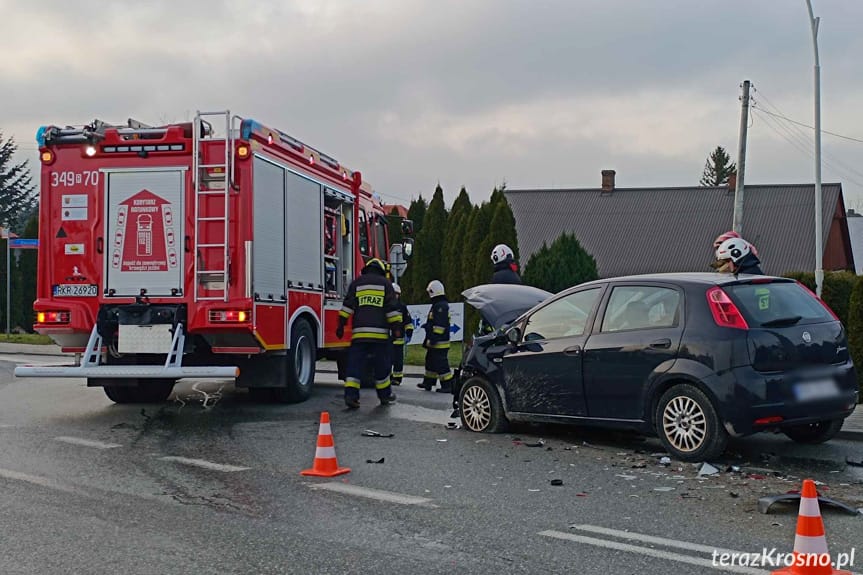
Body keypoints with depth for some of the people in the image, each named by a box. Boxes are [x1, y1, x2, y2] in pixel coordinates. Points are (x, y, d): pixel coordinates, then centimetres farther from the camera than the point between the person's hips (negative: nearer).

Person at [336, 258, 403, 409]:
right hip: (380, 332, -1)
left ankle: (351, 394, -12)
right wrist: (396, 327, 1)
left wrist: (341, 324, 6)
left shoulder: (356, 283, 12)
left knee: (355, 362, -1)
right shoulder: (385, 284, 8)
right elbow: (392, 308, 1)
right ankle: (384, 394, 18)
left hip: (359, 332, 1)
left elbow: (347, 305, 6)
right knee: (381, 364, 9)